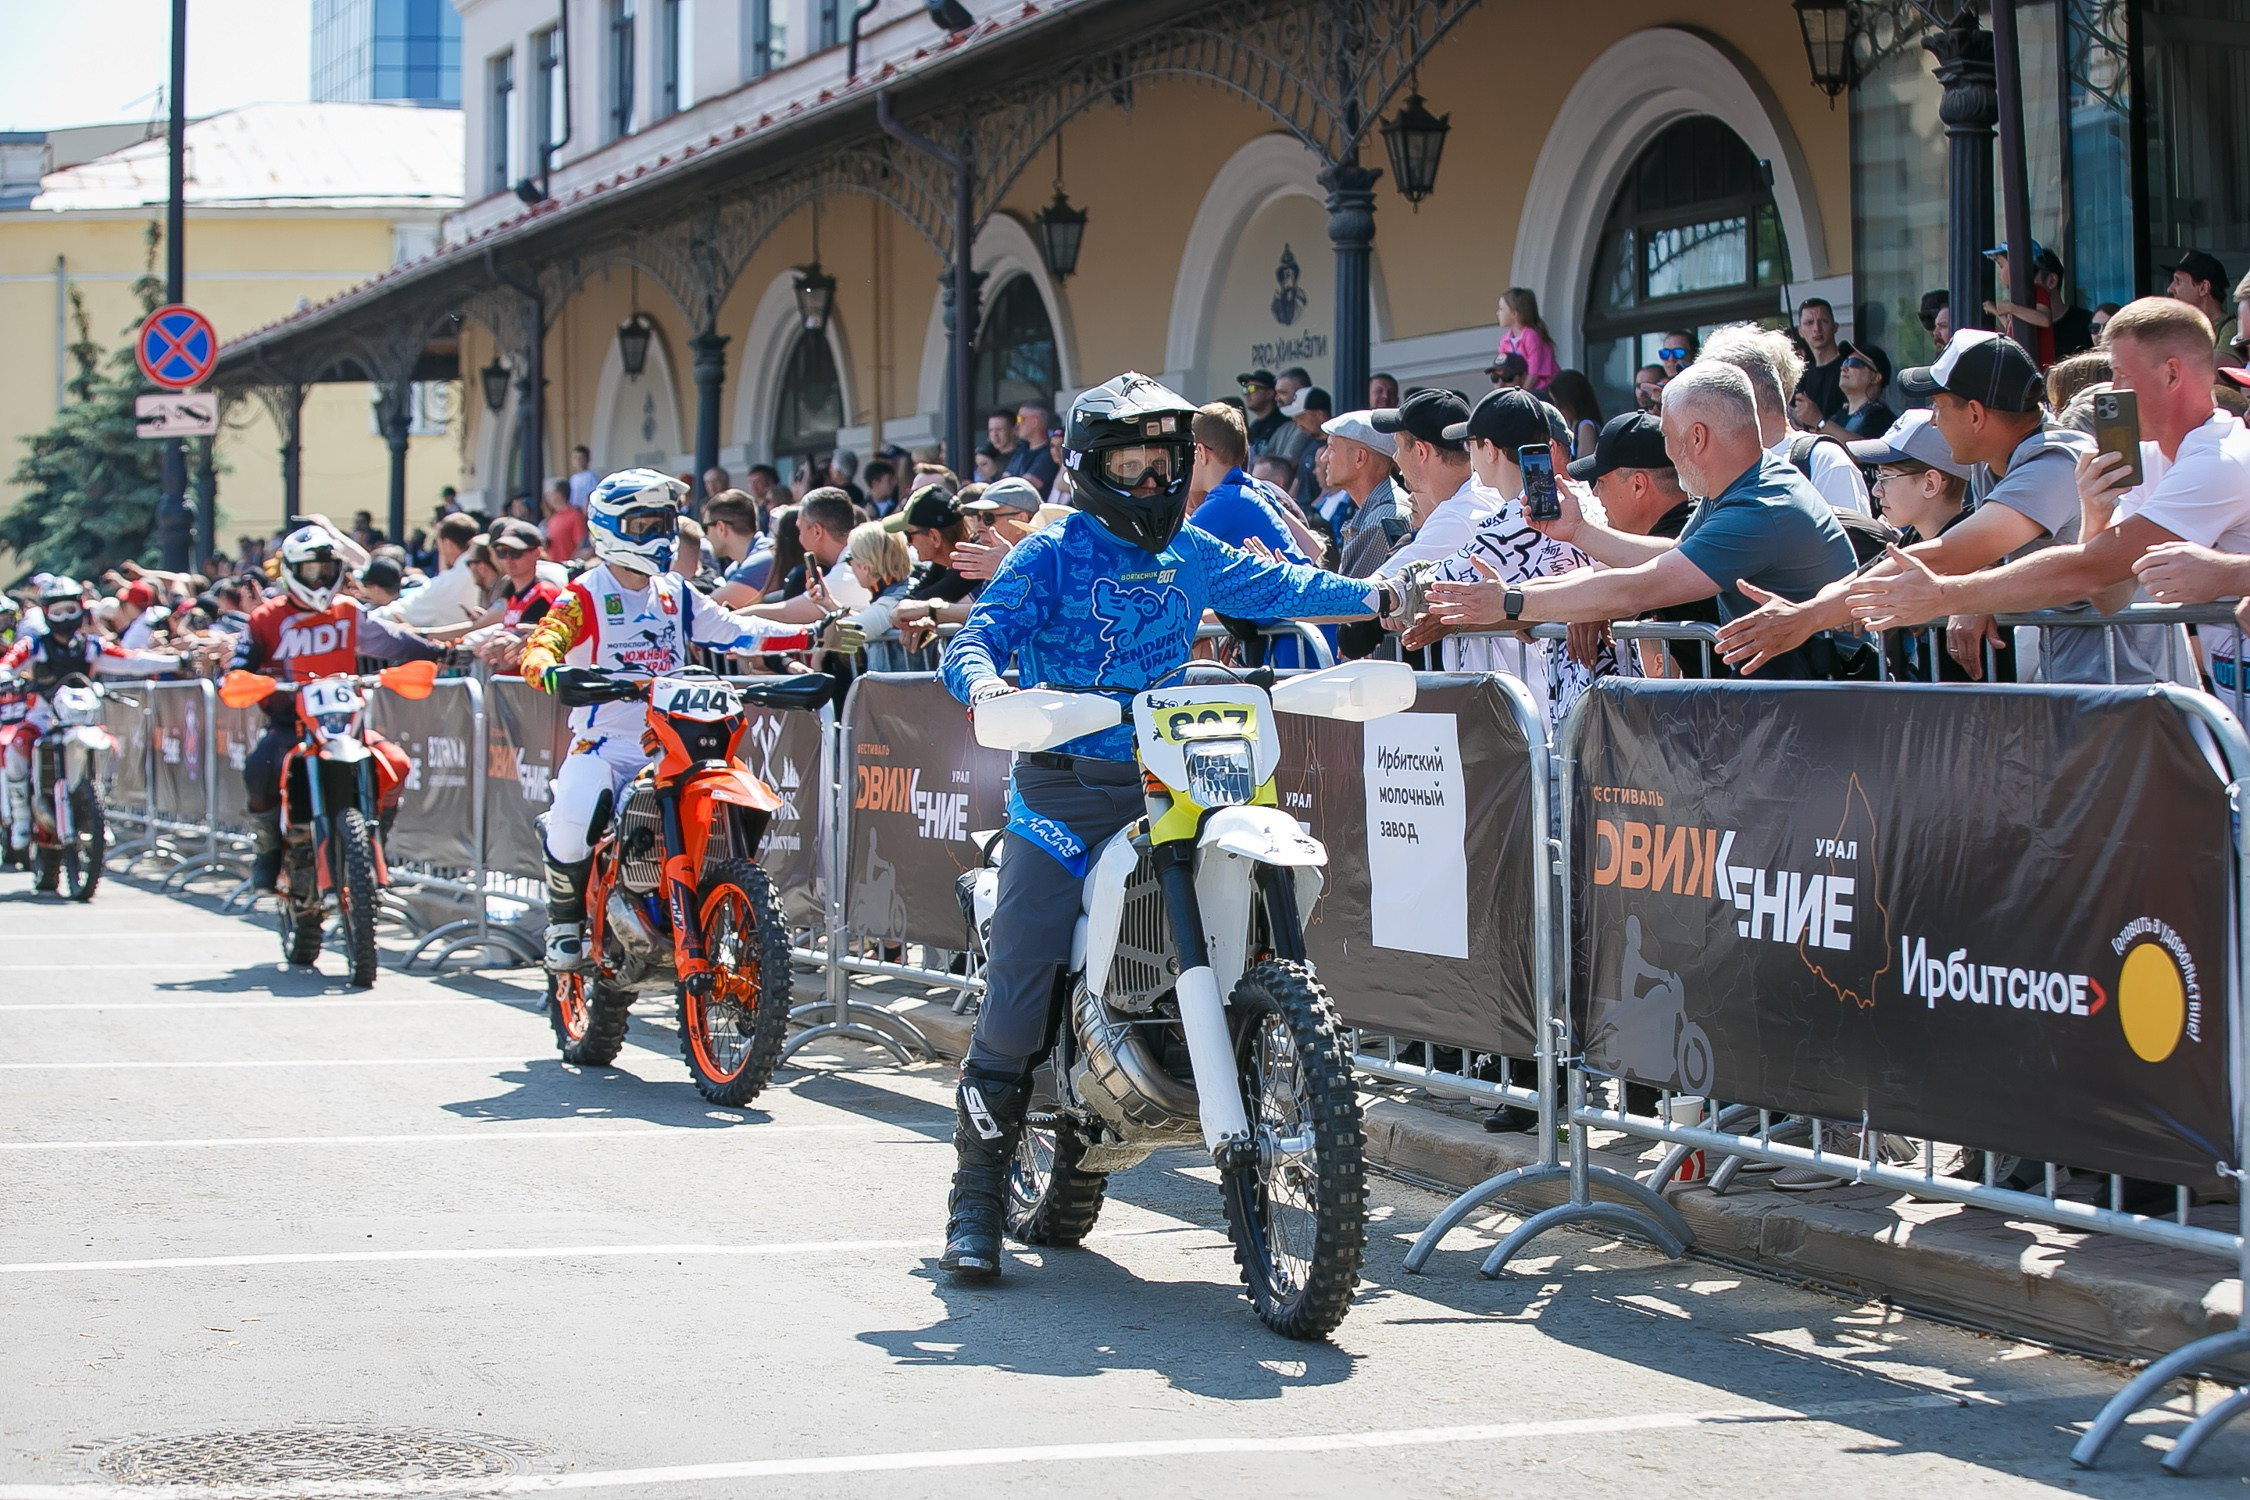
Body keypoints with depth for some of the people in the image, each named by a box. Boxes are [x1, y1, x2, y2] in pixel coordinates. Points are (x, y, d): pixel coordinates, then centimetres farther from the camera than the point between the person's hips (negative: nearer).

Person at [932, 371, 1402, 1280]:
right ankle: (977, 1204, -3)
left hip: (1163, 786, 5)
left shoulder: (1192, 555, 15)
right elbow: (979, 633, -10)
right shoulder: (1052, 555, -1)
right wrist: (985, 684, -31)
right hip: (1062, 788, -5)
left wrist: (1375, 597, 15)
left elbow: (1272, 587, 24)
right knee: (1016, 1000, -8)